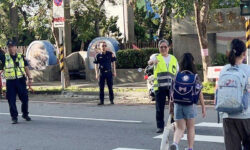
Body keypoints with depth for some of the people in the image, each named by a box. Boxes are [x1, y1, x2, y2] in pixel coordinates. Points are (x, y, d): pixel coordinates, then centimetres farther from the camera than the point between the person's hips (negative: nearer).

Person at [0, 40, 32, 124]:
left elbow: (26, 68, 11)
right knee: (11, 101, -1)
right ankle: (14, 117, 10)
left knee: (25, 98, 6)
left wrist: (29, 78, 4)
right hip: (10, 82, -1)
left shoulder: (21, 57, 7)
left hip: (21, 80, 1)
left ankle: (25, 114, 27)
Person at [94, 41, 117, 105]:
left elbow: (113, 63, 7)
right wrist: (97, 74, -4)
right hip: (101, 73, 0)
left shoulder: (110, 54, 1)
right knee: (101, 88, 3)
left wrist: (114, 72, 3)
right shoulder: (98, 55, 0)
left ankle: (111, 100, 12)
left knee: (110, 87, 4)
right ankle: (101, 101, 9)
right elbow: (96, 65, 3)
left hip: (109, 72, 0)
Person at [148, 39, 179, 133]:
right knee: (159, 108, 0)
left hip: (172, 86, 2)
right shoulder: (156, 57, 7)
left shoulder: (173, 58, 17)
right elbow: (150, 61, -18)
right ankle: (160, 126, 9)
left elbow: (177, 73, 21)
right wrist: (152, 61, -43)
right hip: (159, 86, -2)